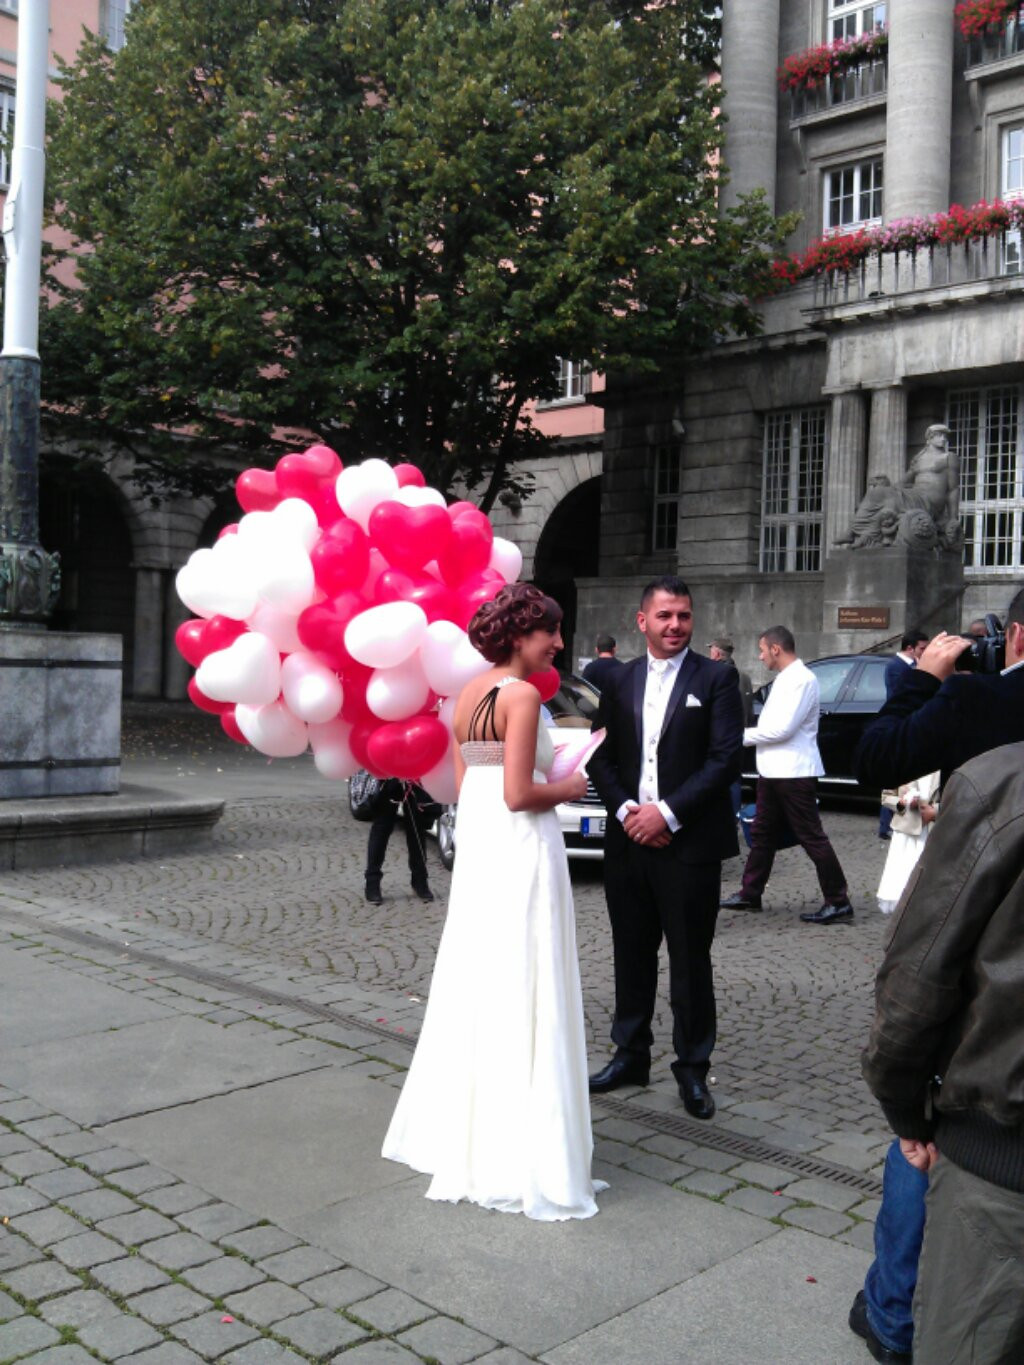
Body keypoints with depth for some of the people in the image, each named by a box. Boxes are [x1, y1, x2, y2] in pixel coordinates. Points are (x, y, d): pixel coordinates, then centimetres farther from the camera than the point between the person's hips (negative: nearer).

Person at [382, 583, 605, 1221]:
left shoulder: (467, 694, 10)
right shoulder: (522, 696, -16)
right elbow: (519, 795, -20)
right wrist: (567, 789, -3)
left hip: (476, 848, 9)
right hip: (522, 853, -9)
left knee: (474, 989, 17)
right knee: (523, 1000, -1)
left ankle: (461, 1134, 31)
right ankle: (518, 1155, 8)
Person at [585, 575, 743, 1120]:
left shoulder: (715, 678, -3)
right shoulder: (620, 681, 9)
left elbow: (726, 759, -10)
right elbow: (601, 756, 9)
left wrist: (667, 812, -15)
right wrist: (627, 810, -7)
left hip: (688, 845, -4)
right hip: (628, 842, 4)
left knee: (690, 961, 5)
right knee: (632, 954, 14)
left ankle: (692, 1068, 18)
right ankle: (631, 1054, 28)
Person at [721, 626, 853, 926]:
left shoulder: (802, 679, -16)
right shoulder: (784, 679, 15)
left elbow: (783, 728, -21)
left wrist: (743, 734, -11)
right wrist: (746, 735, 6)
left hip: (794, 774, -10)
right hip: (773, 772, 10)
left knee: (812, 838, -5)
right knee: (762, 834, 15)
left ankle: (838, 902, 2)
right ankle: (750, 894, 25)